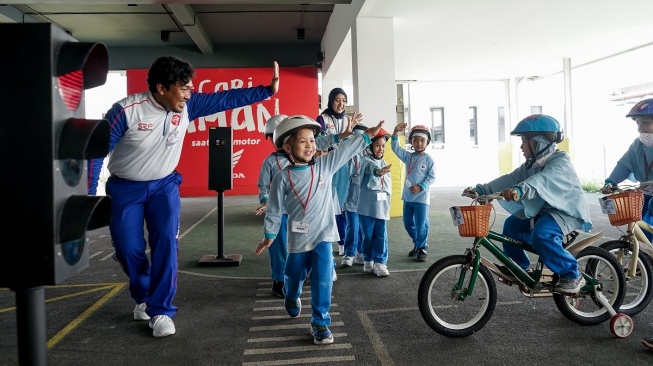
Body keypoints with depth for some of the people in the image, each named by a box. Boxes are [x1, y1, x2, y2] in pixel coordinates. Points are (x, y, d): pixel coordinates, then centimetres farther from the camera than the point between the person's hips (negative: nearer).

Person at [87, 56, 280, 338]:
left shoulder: (187, 106, -14)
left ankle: (161, 311, -1)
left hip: (164, 185, 2)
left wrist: (267, 90, -13)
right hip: (125, 188, -2)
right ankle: (143, 298, 32)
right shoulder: (127, 110, -25)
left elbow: (227, 98, -9)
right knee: (128, 249, 3)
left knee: (166, 242, -12)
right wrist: (87, 195, -19)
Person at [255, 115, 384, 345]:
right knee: (294, 278, 18)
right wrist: (269, 235, 2)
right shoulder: (283, 177, -9)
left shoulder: (324, 165, -3)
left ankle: (320, 323, 9)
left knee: (323, 280, -7)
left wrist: (368, 135, -5)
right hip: (298, 238, 0)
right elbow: (275, 209, -3)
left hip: (323, 235, 1)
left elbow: (346, 150, -1)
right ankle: (292, 299, 53)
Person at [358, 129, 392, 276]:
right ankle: (368, 260, 20)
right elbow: (370, 166, -33)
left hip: (381, 205, 5)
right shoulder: (366, 160, -7)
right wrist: (378, 171, -55)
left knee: (381, 235, 1)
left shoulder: (384, 163, 15)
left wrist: (387, 201, 19)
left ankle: (380, 262, 7)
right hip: (367, 205, -5)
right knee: (368, 235, 4)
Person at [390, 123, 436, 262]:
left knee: (421, 225, -3)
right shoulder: (408, 156, 7)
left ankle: (422, 248, 11)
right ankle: (418, 244, 31)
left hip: (421, 197, -5)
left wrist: (420, 187, -19)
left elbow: (431, 177, -7)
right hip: (408, 196, 6)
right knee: (408, 223, 14)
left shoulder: (428, 159, -6)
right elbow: (395, 148, -3)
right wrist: (396, 132, -16)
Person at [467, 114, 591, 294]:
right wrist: (481, 189, -10)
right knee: (511, 224, 7)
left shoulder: (560, 162, -20)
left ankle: (572, 275, -17)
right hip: (542, 210, 10)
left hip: (565, 211, -9)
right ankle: (519, 267, 22)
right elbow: (510, 179, 0)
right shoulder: (531, 164, 9)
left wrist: (520, 190, -61)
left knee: (541, 234, -33)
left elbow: (544, 179, -41)